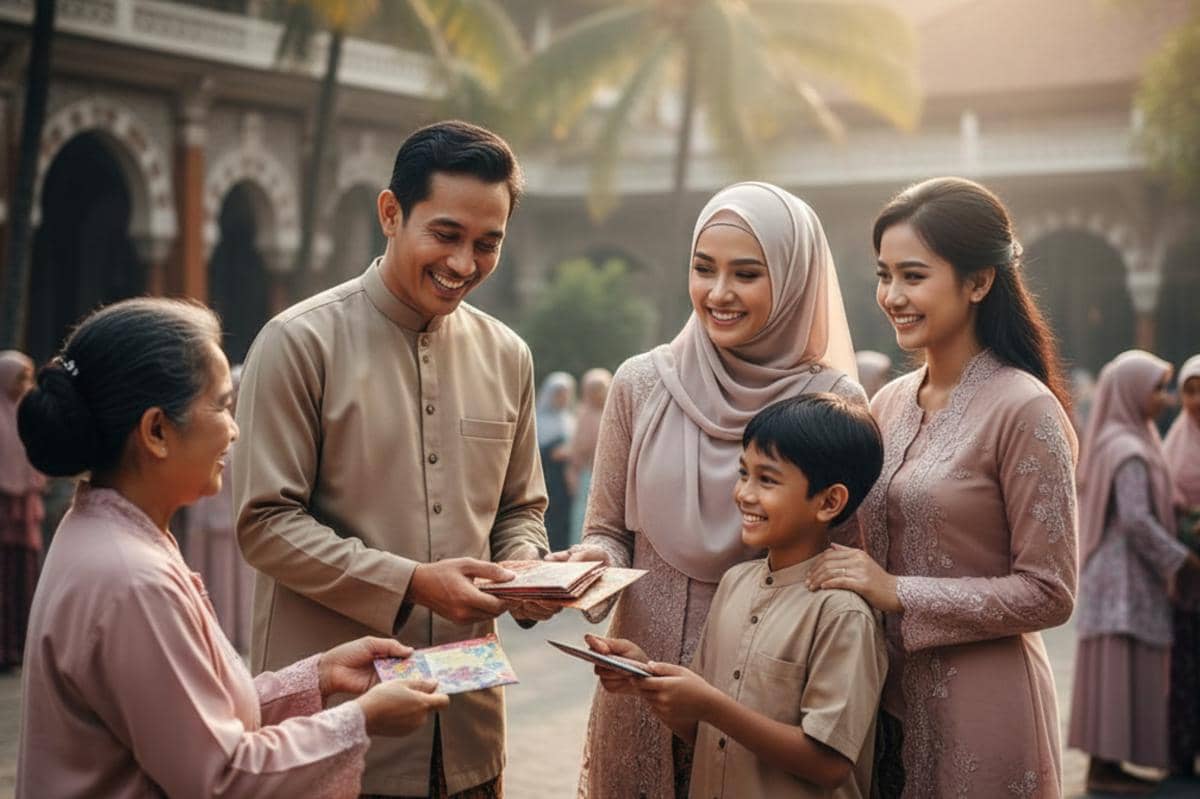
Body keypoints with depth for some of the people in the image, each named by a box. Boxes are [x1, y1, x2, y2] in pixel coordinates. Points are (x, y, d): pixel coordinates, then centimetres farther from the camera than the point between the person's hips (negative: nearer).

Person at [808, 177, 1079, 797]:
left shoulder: (1023, 409, -14)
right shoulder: (890, 403, 5)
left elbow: (1049, 594, -16)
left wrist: (897, 593, -19)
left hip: (978, 708, -6)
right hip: (885, 698, 6)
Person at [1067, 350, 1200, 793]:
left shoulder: (1115, 441, 13)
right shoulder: (1128, 450, -18)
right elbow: (1136, 520, -24)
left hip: (1119, 574, 10)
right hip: (1125, 576, -10)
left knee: (1121, 671, 11)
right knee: (1119, 670, -6)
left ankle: (1108, 764, 15)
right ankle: (1103, 769, -1)